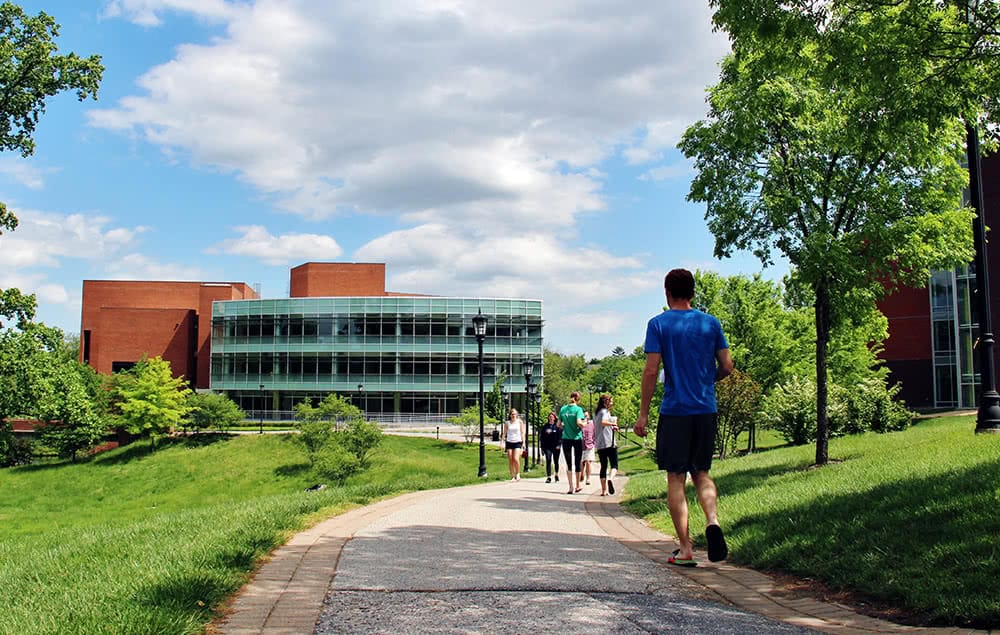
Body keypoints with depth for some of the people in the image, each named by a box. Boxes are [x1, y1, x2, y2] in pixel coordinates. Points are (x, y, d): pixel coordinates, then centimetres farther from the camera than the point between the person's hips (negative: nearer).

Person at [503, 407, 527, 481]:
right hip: (509, 442, 2)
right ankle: (512, 476, 10)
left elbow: (522, 433, 4)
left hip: (518, 442, -2)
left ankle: (518, 474, 5)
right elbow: (504, 433, 8)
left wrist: (523, 442, -1)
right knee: (510, 461, 1)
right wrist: (503, 442, 0)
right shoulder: (507, 423, 5)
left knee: (516, 459, -15)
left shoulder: (520, 422, 3)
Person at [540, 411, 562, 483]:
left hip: (555, 447, -1)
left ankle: (556, 475, 33)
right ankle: (548, 477, -9)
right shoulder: (545, 426, 7)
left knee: (556, 461, 12)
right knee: (548, 461, -9)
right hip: (547, 447, 1)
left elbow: (560, 436, -5)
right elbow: (542, 437, 9)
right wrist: (542, 448, 6)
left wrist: (559, 445, -17)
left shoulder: (558, 426, -1)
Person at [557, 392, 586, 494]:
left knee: (568, 464, 6)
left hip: (566, 438, 2)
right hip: (577, 438, -2)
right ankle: (578, 485, 23)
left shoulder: (563, 409, 4)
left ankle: (571, 487, 0)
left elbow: (559, 425, 6)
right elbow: (579, 422, -21)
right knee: (577, 463, 12)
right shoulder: (578, 409, -8)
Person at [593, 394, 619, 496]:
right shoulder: (605, 412, -6)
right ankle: (611, 479, -32)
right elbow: (603, 422, -26)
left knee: (603, 466, 10)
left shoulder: (596, 414, 18)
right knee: (614, 465, -4)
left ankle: (604, 490, 7)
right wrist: (613, 424, -12)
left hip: (599, 444, 7)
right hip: (609, 443, -7)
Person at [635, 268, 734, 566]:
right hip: (706, 410, 3)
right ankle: (713, 520, -11)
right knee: (701, 472, 16)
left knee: (675, 478, 3)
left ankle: (685, 549, 1)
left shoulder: (658, 324, -4)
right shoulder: (711, 323, 6)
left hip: (674, 411, -3)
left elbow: (651, 370, -9)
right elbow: (727, 366, 5)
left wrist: (643, 414, -3)